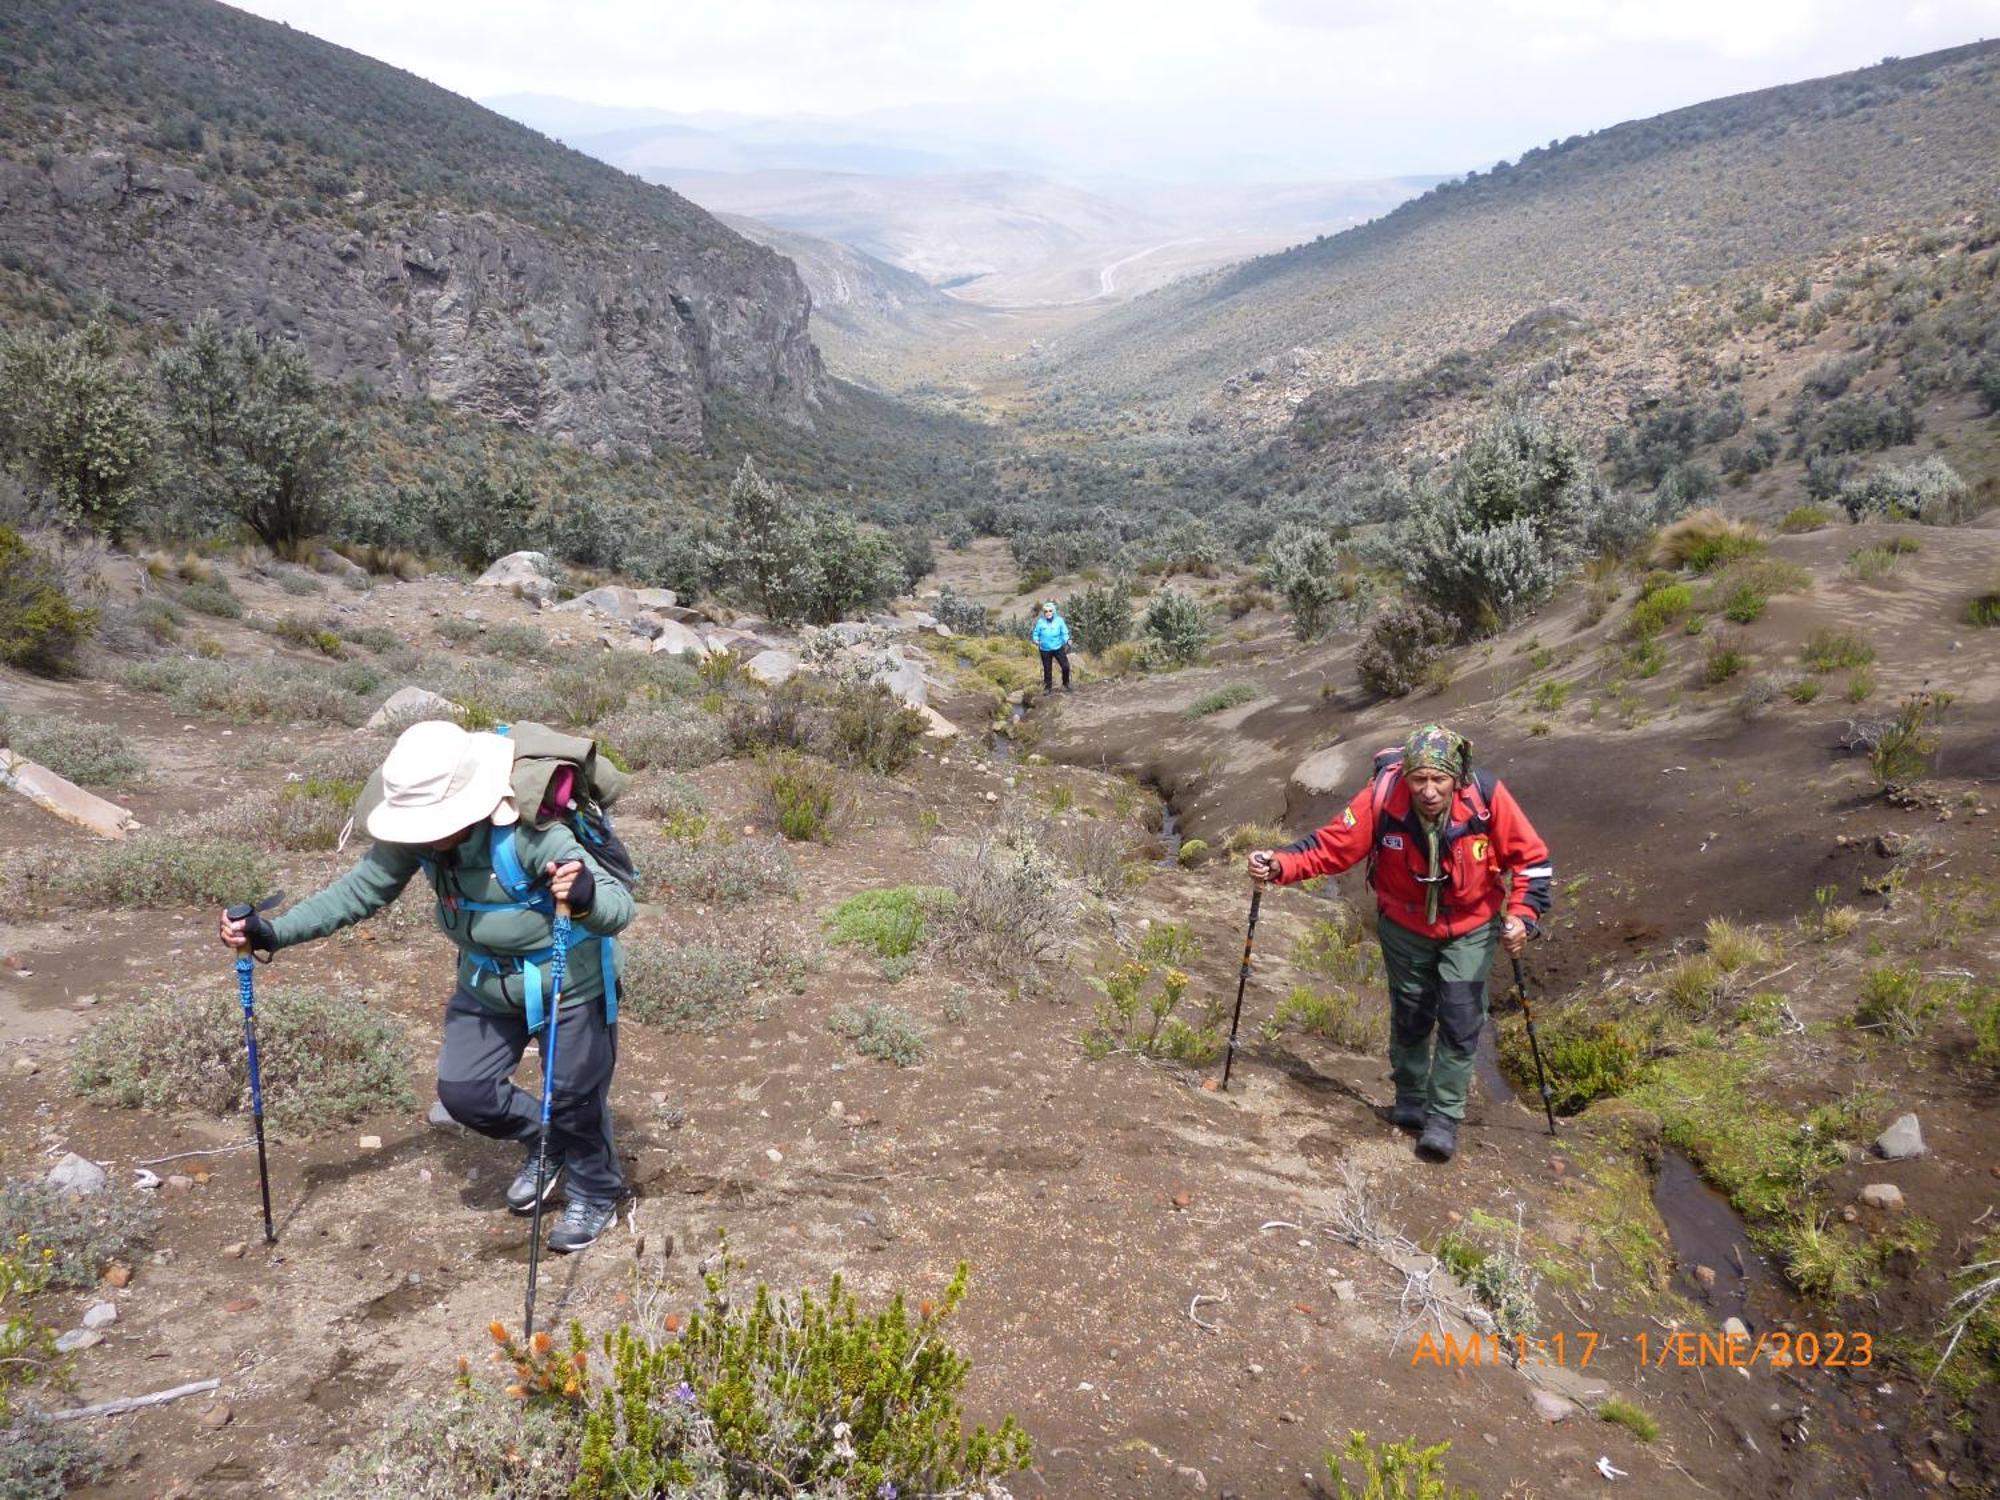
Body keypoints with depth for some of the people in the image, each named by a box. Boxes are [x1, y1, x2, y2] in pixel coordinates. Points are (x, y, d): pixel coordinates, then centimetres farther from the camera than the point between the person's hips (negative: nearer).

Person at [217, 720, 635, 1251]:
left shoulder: (529, 835, -37)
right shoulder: (420, 838, -18)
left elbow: (620, 906, -40)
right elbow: (358, 890, -6)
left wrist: (587, 896, -64)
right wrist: (273, 933, -14)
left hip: (569, 988, -6)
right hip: (486, 986, 6)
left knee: (575, 1099, 7)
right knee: (462, 1091, 10)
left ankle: (596, 1193, 38)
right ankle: (546, 1145, 39)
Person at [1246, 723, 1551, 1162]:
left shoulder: (1487, 797, -28)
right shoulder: (1382, 796, -29)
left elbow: (1531, 858, -15)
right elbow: (1332, 845, -24)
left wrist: (1523, 914, -25)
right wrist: (1280, 865, -39)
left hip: (1470, 928, -1)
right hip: (1405, 925, 1)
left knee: (1460, 1020, -5)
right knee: (1410, 1016, 13)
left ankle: (1443, 1117, 11)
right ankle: (1410, 1099, 37)